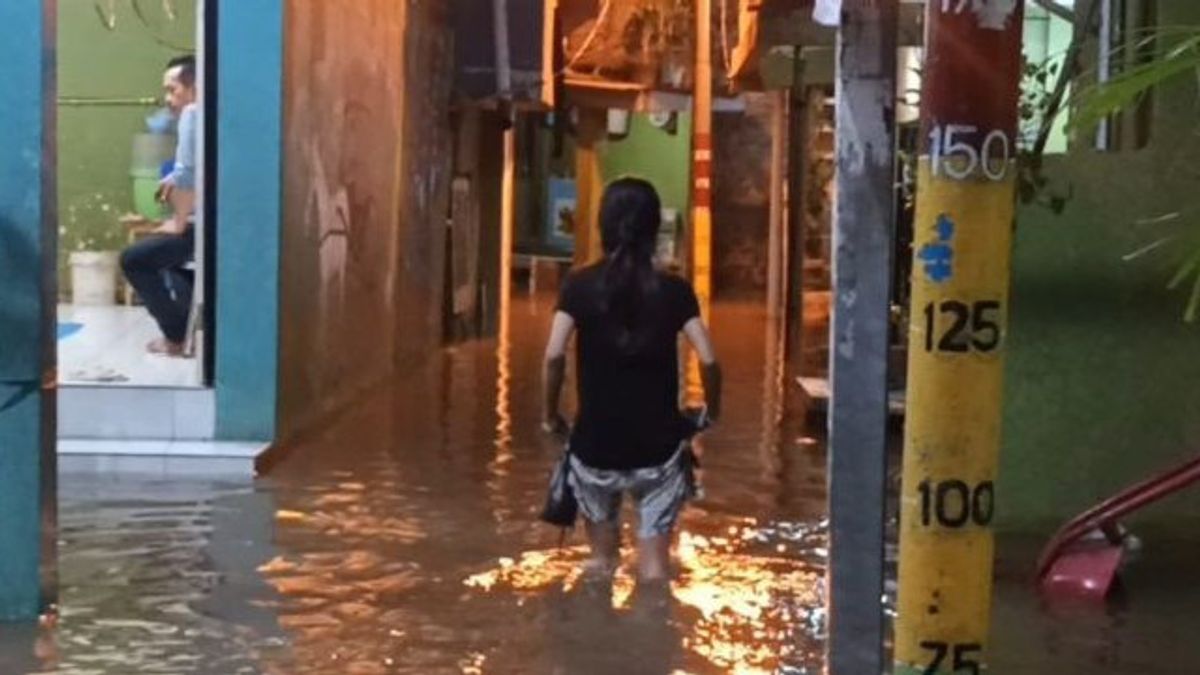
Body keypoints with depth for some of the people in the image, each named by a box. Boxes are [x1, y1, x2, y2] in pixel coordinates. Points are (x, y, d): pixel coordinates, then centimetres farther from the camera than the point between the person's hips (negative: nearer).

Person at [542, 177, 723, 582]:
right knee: (654, 560, 9)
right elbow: (708, 360, -9)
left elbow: (554, 355, -13)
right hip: (658, 446, 0)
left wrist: (551, 414, 2)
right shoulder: (674, 290, -4)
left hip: (595, 445, 1)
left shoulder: (580, 286, -4)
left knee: (601, 558, 20)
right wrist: (712, 410, 10)